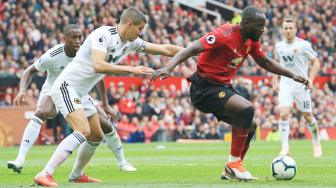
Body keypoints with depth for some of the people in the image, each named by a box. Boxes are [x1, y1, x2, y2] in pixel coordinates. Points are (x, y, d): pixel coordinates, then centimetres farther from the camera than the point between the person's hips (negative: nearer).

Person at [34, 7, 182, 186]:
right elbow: (98, 66, -35)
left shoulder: (130, 42, 6)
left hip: (80, 93, 10)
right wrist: (131, 70, -33)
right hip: (66, 86, -10)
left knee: (96, 136, 15)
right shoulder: (103, 34, -20)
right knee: (83, 131, -24)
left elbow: (165, 49, 13)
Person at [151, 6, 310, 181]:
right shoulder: (225, 34, -21)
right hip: (205, 89, -10)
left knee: (249, 126, 10)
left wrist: (292, 76, 21)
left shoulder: (252, 41, 5)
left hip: (223, 87, 10)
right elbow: (193, 49, -29)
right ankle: (233, 164, -16)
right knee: (247, 110, -26)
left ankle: (230, 171, 24)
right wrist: (168, 67, -43)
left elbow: (265, 62, 23)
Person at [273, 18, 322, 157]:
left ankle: (316, 143, 30)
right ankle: (285, 147, -15)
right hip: (285, 85, 2)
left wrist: (310, 79, -14)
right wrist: (275, 80, 11)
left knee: (308, 116, 8)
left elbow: (316, 63, -3)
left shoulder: (303, 45, -7)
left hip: (301, 85, -2)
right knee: (284, 114, -17)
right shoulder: (279, 46, 5)